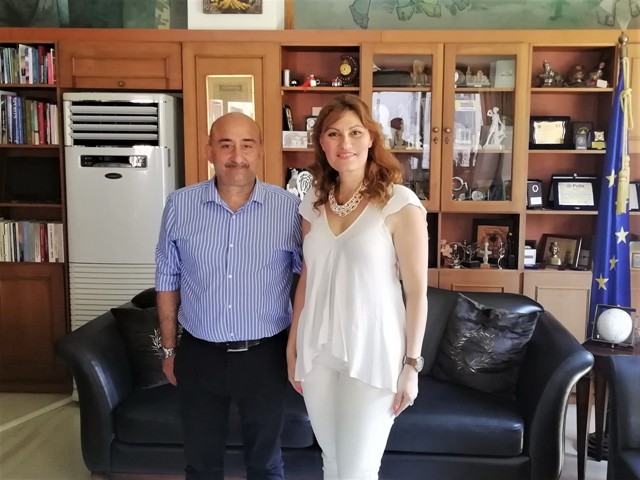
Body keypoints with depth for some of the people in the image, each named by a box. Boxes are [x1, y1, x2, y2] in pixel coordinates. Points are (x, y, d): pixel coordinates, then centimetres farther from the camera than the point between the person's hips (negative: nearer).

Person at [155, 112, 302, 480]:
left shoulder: (290, 208, -9)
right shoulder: (179, 205, -5)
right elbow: (167, 279, 5)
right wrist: (169, 348, 8)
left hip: (265, 355, -1)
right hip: (199, 354, 2)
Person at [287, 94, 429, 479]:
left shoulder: (400, 203, -11)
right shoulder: (314, 202, 5)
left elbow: (417, 291, -9)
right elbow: (307, 279, 11)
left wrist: (412, 363, -9)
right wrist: (293, 345, 12)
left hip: (372, 352, -5)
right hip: (317, 350, 5)